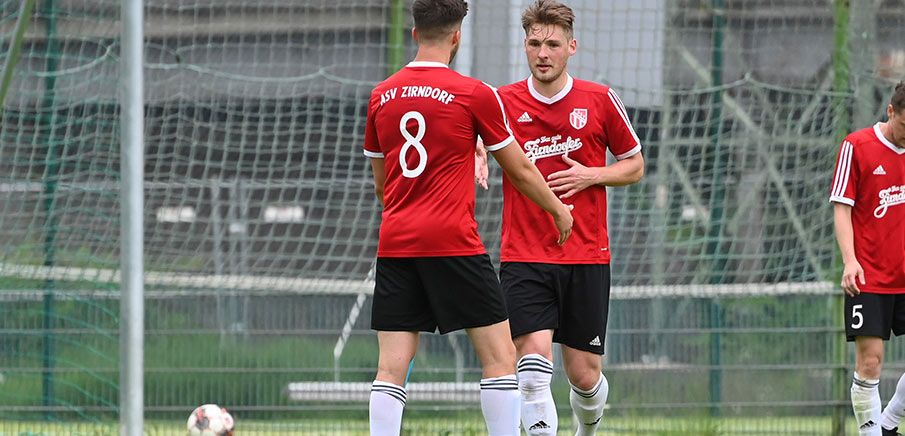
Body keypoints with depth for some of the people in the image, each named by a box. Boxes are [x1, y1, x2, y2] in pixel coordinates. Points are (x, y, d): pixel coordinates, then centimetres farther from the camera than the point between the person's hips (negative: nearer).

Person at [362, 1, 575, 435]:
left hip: (394, 246, 5)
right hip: (455, 244, -5)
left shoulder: (382, 96, 9)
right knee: (499, 356, 3)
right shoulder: (474, 94, -4)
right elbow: (520, 171, 5)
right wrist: (558, 210, 23)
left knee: (391, 367, 1)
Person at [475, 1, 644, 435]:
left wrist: (591, 175, -8)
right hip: (523, 256, -1)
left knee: (584, 376, 7)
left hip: (586, 257, 1)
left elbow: (634, 166, 11)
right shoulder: (503, 102, 1)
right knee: (533, 365, -18)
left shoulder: (600, 100, 2)